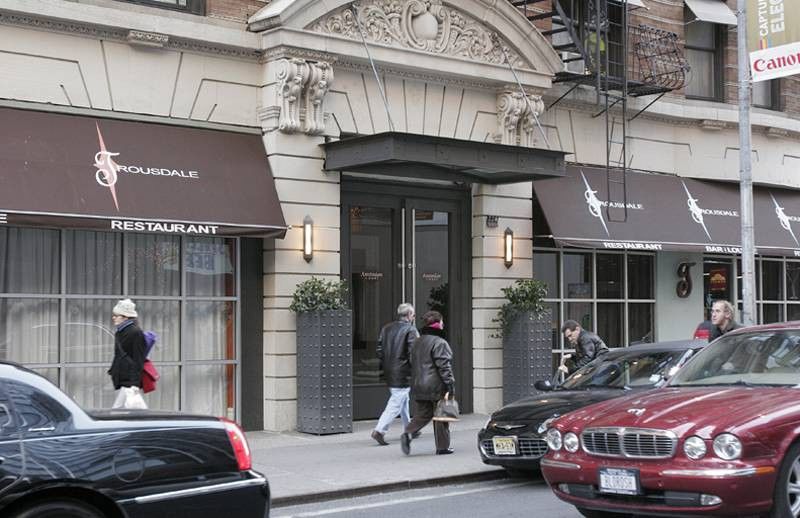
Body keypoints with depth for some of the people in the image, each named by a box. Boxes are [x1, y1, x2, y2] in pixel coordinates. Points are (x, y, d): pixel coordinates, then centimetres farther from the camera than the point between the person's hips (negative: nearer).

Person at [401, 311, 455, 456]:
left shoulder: (417, 342, 13)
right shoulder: (439, 343, -13)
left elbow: (413, 363, 19)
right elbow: (444, 366, -18)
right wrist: (450, 383, -16)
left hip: (418, 386, 7)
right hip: (436, 386, -7)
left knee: (421, 414, 12)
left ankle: (408, 434, -12)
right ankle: (442, 446, 11)